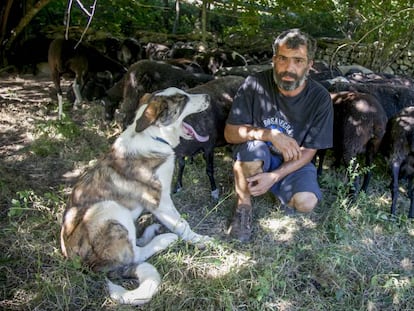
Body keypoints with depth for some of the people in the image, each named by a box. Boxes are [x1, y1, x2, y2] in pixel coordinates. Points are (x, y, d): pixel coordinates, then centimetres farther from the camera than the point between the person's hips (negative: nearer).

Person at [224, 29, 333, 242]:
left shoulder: (320, 98, -16)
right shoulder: (255, 84, -19)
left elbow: (308, 151, -11)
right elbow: (230, 133, -16)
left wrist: (273, 177, -24)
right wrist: (269, 134, -32)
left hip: (293, 162, 1)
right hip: (255, 159, -1)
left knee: (306, 202, -26)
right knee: (253, 146, -36)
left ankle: (283, 193, 11)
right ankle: (243, 207, -10)